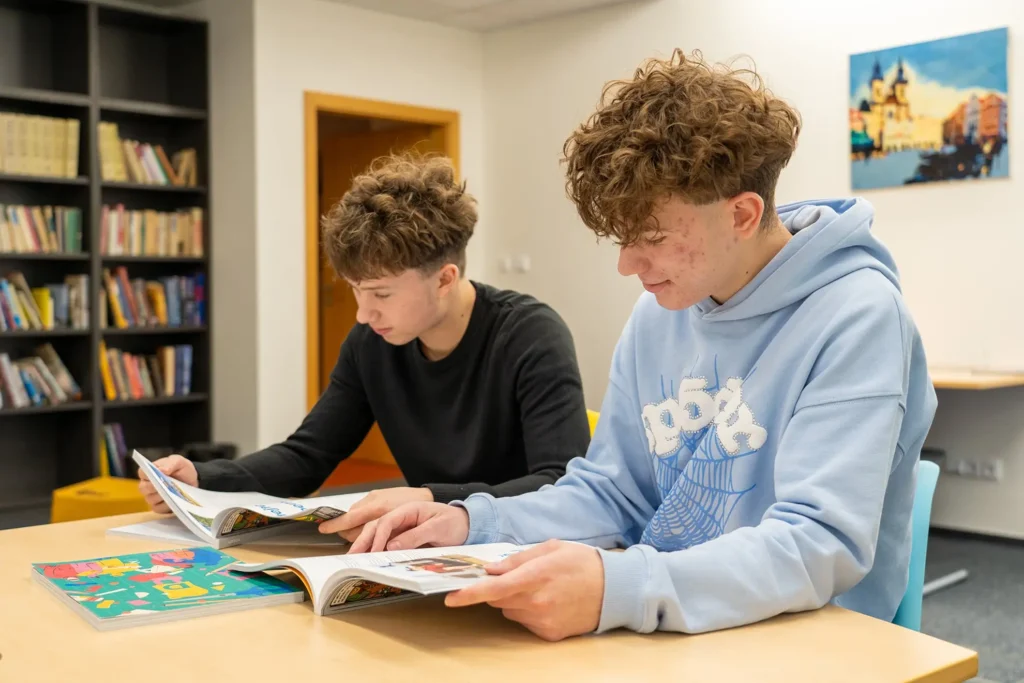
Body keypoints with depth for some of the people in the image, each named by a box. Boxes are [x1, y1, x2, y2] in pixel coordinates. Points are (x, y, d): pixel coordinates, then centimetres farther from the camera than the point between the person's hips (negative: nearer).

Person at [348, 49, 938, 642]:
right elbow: (612, 492, 9)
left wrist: (618, 588, -37)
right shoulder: (659, 314, 3)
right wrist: (474, 523, -6)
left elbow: (821, 547, -23)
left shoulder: (856, 318, -16)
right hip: (667, 627, 5)